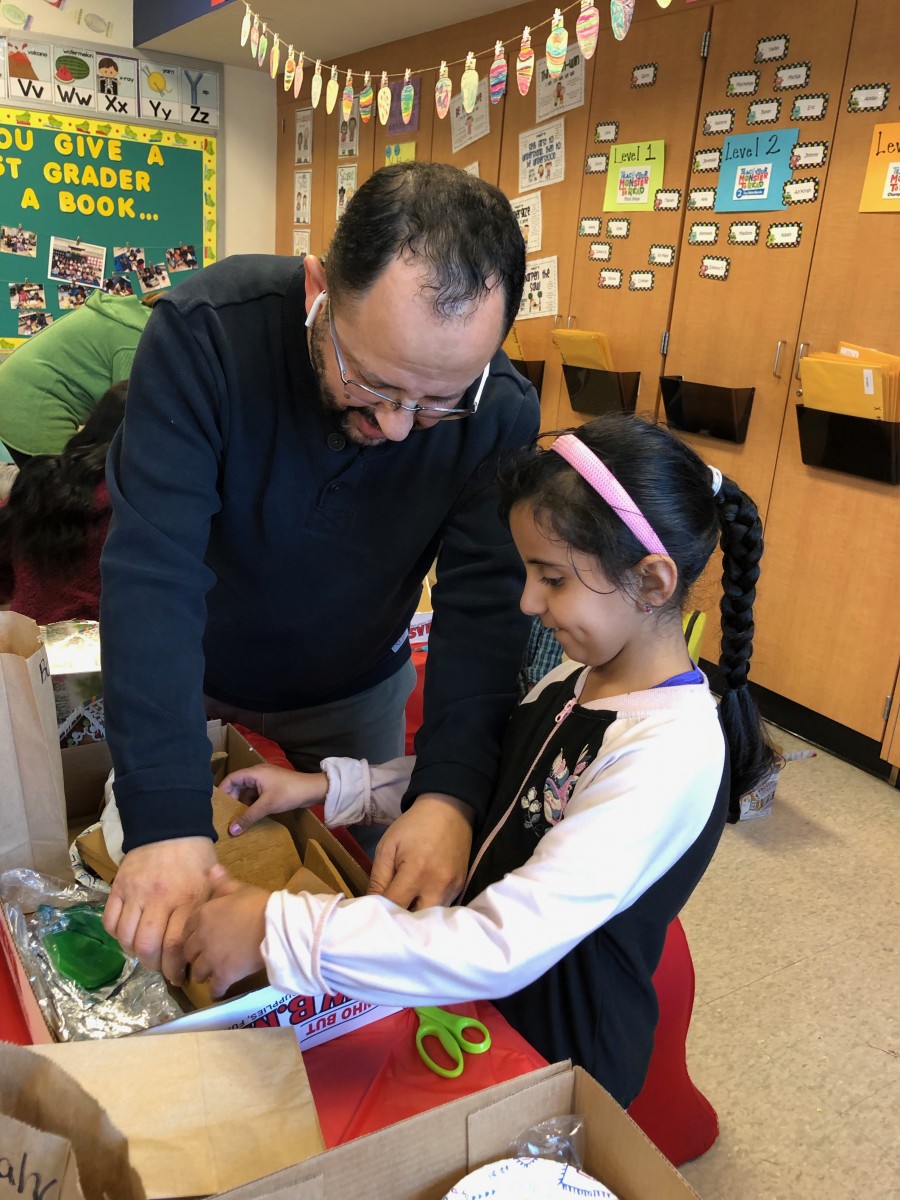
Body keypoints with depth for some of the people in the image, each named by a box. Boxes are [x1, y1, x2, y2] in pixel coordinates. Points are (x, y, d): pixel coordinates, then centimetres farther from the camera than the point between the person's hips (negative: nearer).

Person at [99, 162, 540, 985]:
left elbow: (484, 605, -24)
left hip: (353, 695, 2)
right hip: (190, 679, -1)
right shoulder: (207, 332, -31)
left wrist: (449, 793, -37)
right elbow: (153, 571, -36)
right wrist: (167, 820, -41)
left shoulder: (501, 412, -25)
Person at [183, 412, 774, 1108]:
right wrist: (326, 786, 1)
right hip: (481, 998, 7)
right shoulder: (579, 682, -2)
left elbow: (503, 947, -34)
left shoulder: (669, 752, -29)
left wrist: (279, 928, -33)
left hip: (557, 1054, -7)